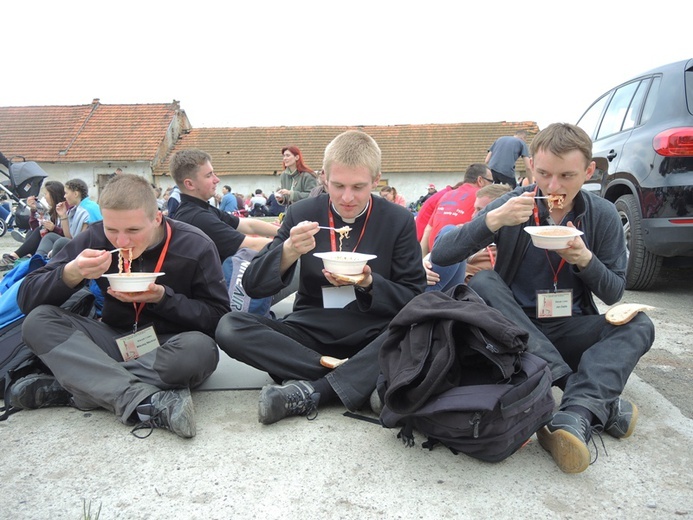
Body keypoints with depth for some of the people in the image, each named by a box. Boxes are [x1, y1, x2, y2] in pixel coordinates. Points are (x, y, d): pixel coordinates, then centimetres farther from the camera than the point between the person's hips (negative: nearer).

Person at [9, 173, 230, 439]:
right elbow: (27, 300, -6)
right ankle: (148, 403, -35)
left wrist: (163, 298, -25)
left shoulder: (196, 246, -14)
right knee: (37, 321, -19)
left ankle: (67, 388, -23)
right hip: (115, 341, 3)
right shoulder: (95, 238, -7)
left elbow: (218, 317, -12)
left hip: (169, 348, -2)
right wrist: (71, 273, -26)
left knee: (200, 348, -36)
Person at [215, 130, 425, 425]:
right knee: (229, 328, -23)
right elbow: (254, 287, -3)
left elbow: (416, 299, -1)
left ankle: (310, 392, -26)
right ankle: (361, 380, -24)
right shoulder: (302, 214, 0)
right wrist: (289, 251, -22)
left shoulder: (399, 221, -2)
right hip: (310, 332, 2)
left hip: (372, 336, -1)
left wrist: (369, 284, -20)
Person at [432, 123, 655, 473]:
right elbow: (440, 256, -16)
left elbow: (615, 293, 2)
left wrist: (586, 260, -19)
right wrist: (493, 220, -30)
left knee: (638, 326, -21)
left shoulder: (603, 215, -2)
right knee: (481, 282, -29)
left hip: (569, 331, 2)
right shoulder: (514, 206, -8)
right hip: (513, 330, -1)